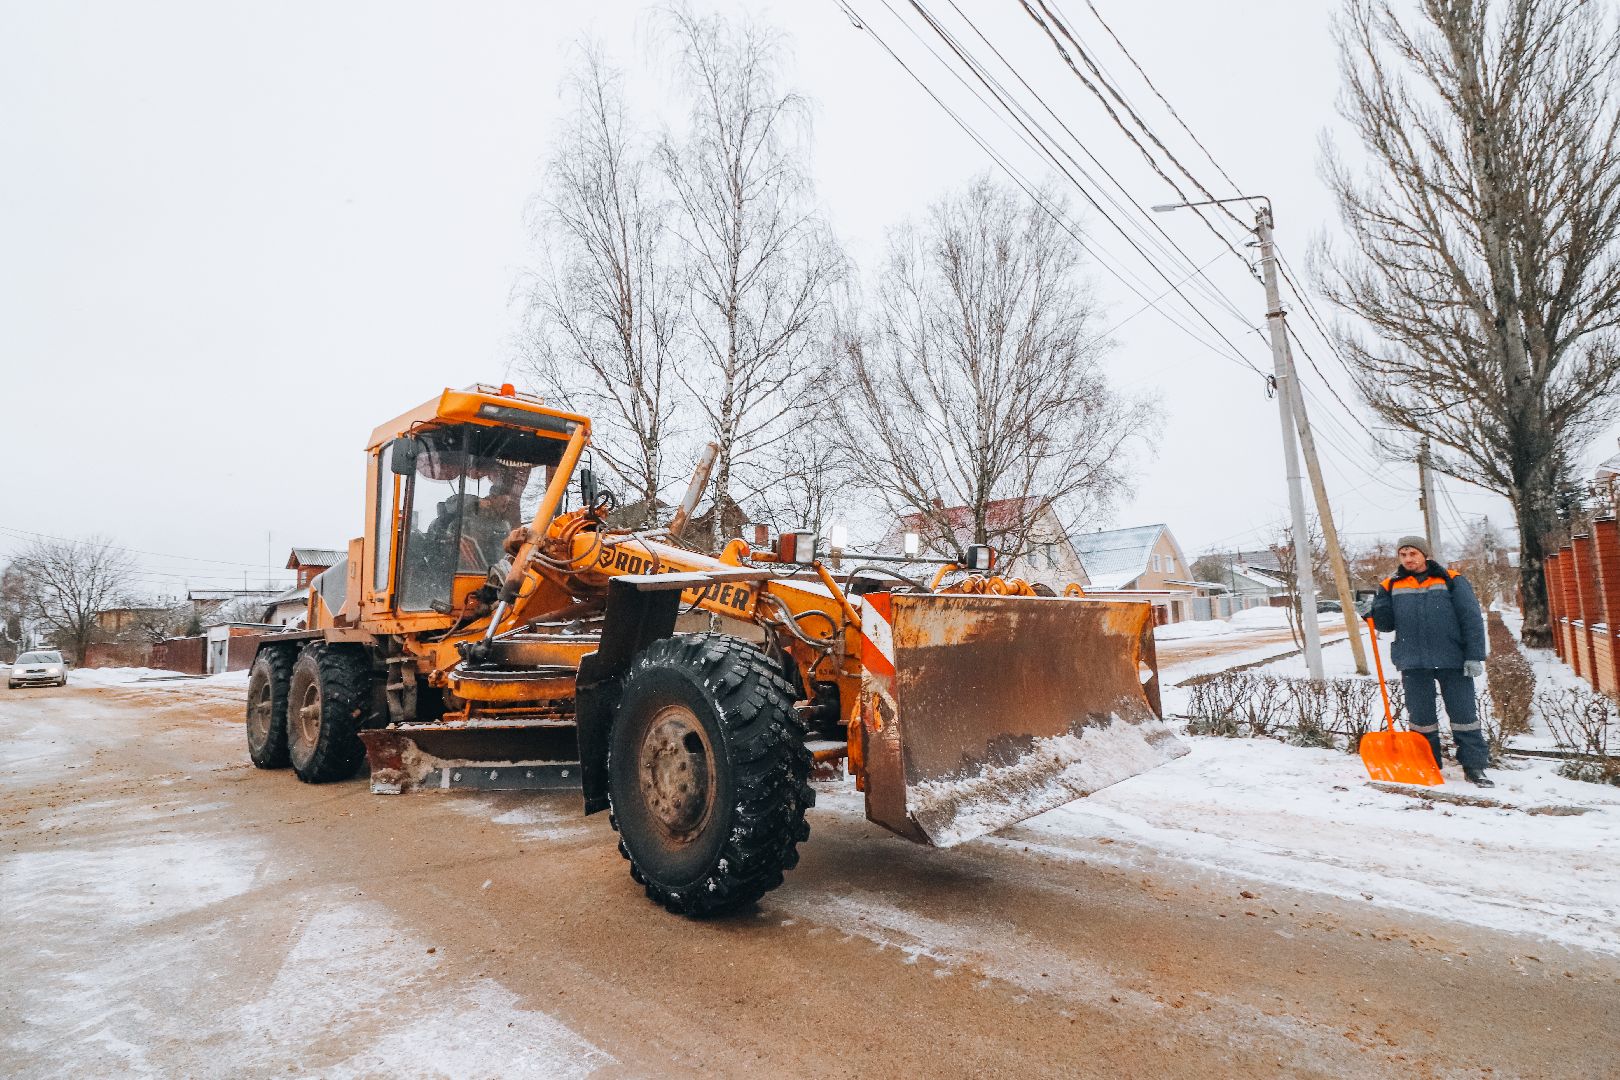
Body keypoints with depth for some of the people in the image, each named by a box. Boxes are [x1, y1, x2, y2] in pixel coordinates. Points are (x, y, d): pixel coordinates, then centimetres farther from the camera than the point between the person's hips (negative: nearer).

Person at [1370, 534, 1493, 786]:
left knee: (1464, 714, 4)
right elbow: (1387, 623, 10)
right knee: (1421, 717, 8)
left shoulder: (1451, 580, 2)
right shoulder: (1391, 586, 8)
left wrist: (1474, 656, -7)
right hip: (1413, 663, 2)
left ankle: (1474, 766, 16)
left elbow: (1471, 619, -1)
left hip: (1452, 661, -2)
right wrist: (1373, 613, -12)